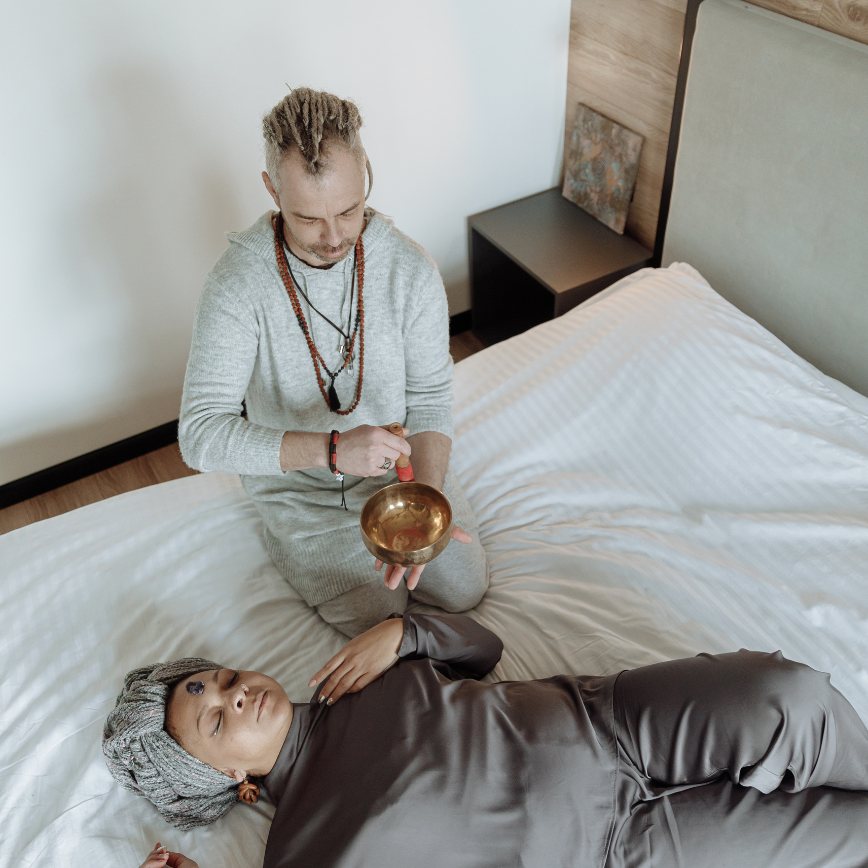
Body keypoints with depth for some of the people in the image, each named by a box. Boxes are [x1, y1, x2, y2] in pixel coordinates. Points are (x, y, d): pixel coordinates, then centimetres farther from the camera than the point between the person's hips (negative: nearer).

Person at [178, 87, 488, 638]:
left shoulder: (411, 268, -18)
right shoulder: (237, 286, -26)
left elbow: (430, 398, -11)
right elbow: (200, 436, -30)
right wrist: (332, 449, -43)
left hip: (398, 464, 3)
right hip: (300, 486, -2)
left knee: (465, 590, 2)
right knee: (379, 617, -5)